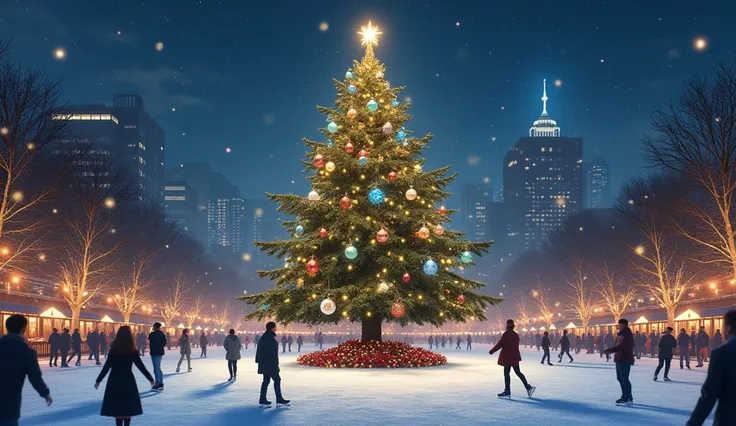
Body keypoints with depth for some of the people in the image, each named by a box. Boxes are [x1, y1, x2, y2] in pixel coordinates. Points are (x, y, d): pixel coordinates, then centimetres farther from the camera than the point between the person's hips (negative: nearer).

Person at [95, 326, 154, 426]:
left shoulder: (114, 350, -9)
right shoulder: (133, 351, -5)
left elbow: (106, 367, -10)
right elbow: (141, 366, -1)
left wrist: (98, 380, -1)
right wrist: (150, 378, 10)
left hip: (115, 381, -1)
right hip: (128, 381, 1)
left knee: (117, 407, 6)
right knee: (128, 407, 10)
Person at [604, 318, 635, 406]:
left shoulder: (627, 335, -15)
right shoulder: (620, 334, 16)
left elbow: (621, 346, -26)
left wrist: (610, 350, -30)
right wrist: (610, 350, 5)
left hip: (625, 360, -10)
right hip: (619, 359, 10)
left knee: (624, 379, -10)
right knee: (620, 378, 15)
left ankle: (628, 398, -6)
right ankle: (625, 396, 25)